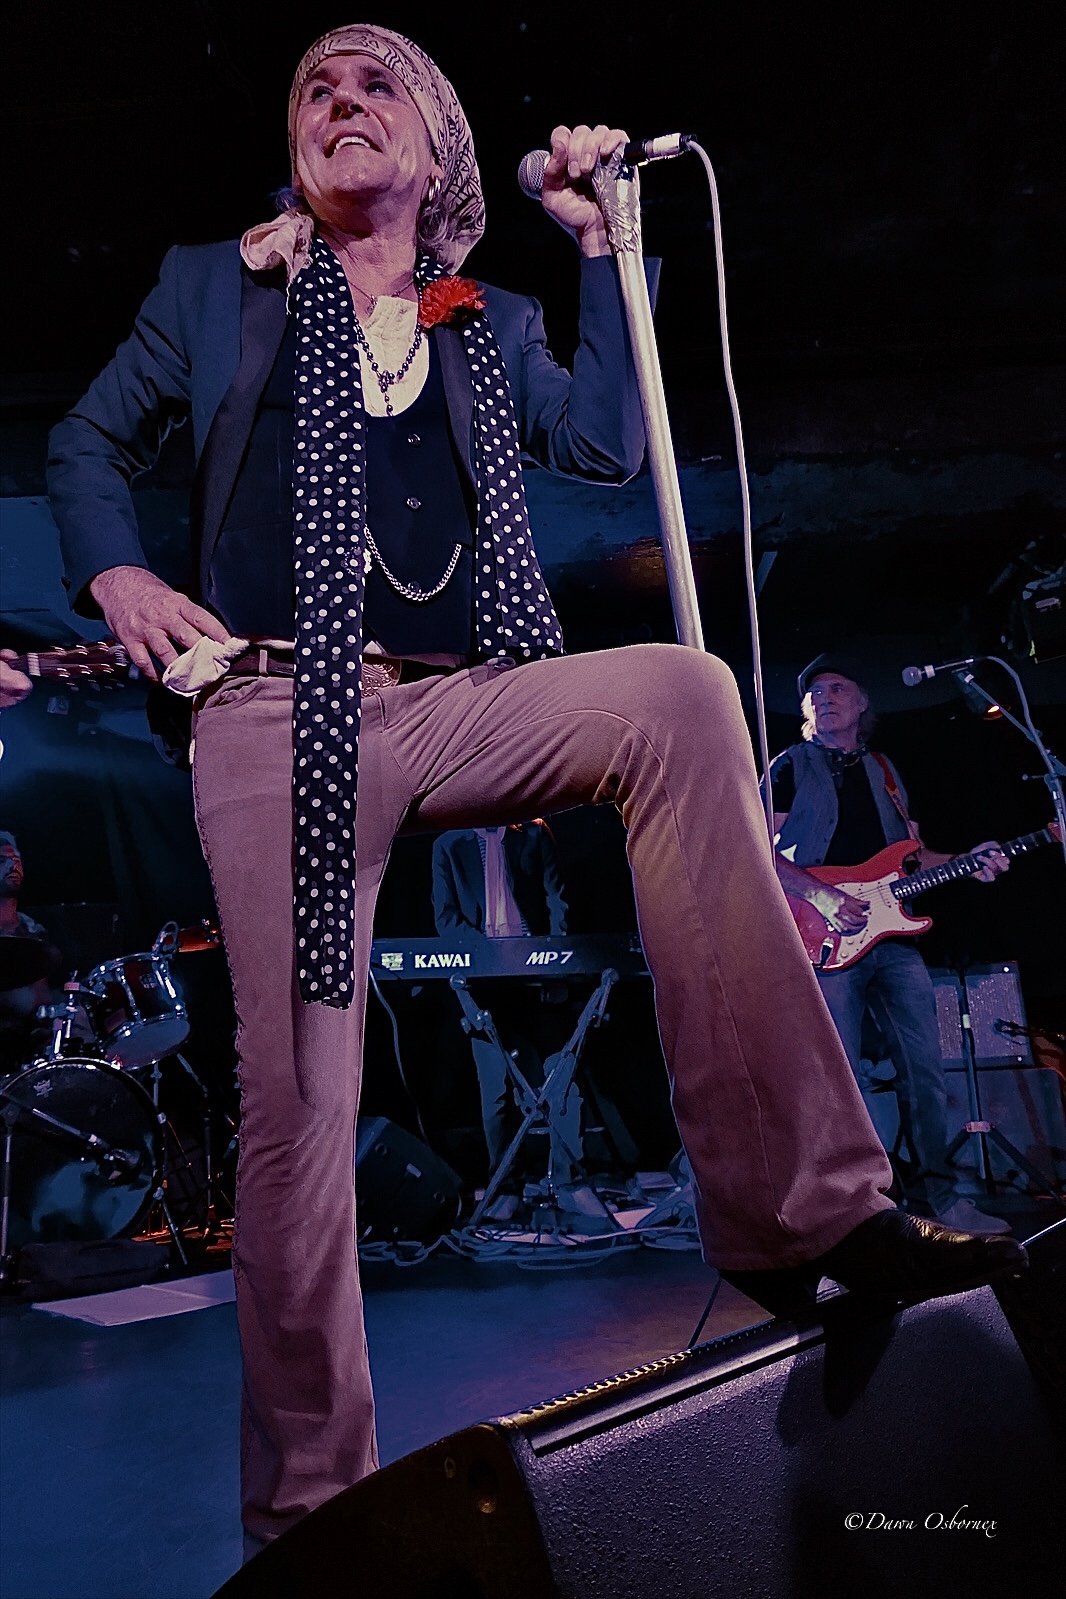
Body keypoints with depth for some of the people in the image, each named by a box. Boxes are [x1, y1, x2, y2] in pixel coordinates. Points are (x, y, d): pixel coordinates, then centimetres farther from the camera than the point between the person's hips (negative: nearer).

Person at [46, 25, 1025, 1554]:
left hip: (452, 709, 2)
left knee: (679, 691, -30)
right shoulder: (217, 285, 22)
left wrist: (601, 245, 16)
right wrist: (119, 578, 5)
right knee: (298, 1107, -11)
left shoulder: (490, 324, 26)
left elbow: (610, 442, 15)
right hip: (277, 716, -1)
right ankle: (308, 1504, 9)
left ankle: (798, 1205, -27)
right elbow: (87, 443, 25)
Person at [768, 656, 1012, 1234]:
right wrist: (822, 895, -18)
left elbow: (913, 852, 23)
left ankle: (937, 1191, 16)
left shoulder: (882, 769, 21)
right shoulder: (791, 767, 4)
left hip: (893, 937, 5)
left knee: (925, 1069, 5)